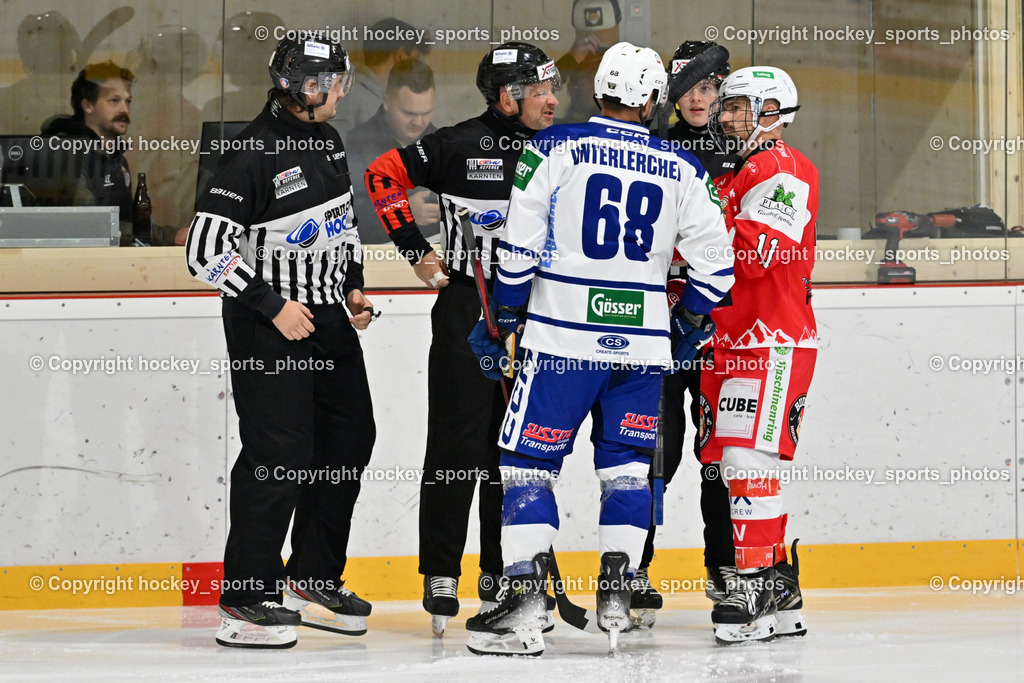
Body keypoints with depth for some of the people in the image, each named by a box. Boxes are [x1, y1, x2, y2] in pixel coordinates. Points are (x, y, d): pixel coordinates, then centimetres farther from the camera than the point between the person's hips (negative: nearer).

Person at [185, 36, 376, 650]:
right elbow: (206, 248, -22)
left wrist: (353, 289, 12)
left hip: (328, 322, 9)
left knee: (350, 438, 12)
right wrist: (273, 306, -19)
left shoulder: (327, 141, 8)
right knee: (280, 453, -11)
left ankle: (312, 580, 24)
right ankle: (247, 600, -4)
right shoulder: (255, 152, -20)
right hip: (267, 330, -9)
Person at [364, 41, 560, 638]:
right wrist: (416, 248, -4)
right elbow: (385, 175, 0)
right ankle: (441, 576, 0)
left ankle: (502, 573, 18)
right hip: (466, 305, -5)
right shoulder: (460, 146, -7)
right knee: (458, 443, -5)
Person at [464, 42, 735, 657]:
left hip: (562, 338, -2)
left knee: (529, 464, 0)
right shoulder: (682, 171, 4)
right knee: (627, 465, 15)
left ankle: (523, 602, -9)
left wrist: (504, 320, 5)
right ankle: (616, 595, 8)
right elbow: (715, 260, 6)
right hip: (643, 343, 2)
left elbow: (519, 246, -6)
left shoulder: (556, 149, -3)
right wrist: (690, 324, 22)